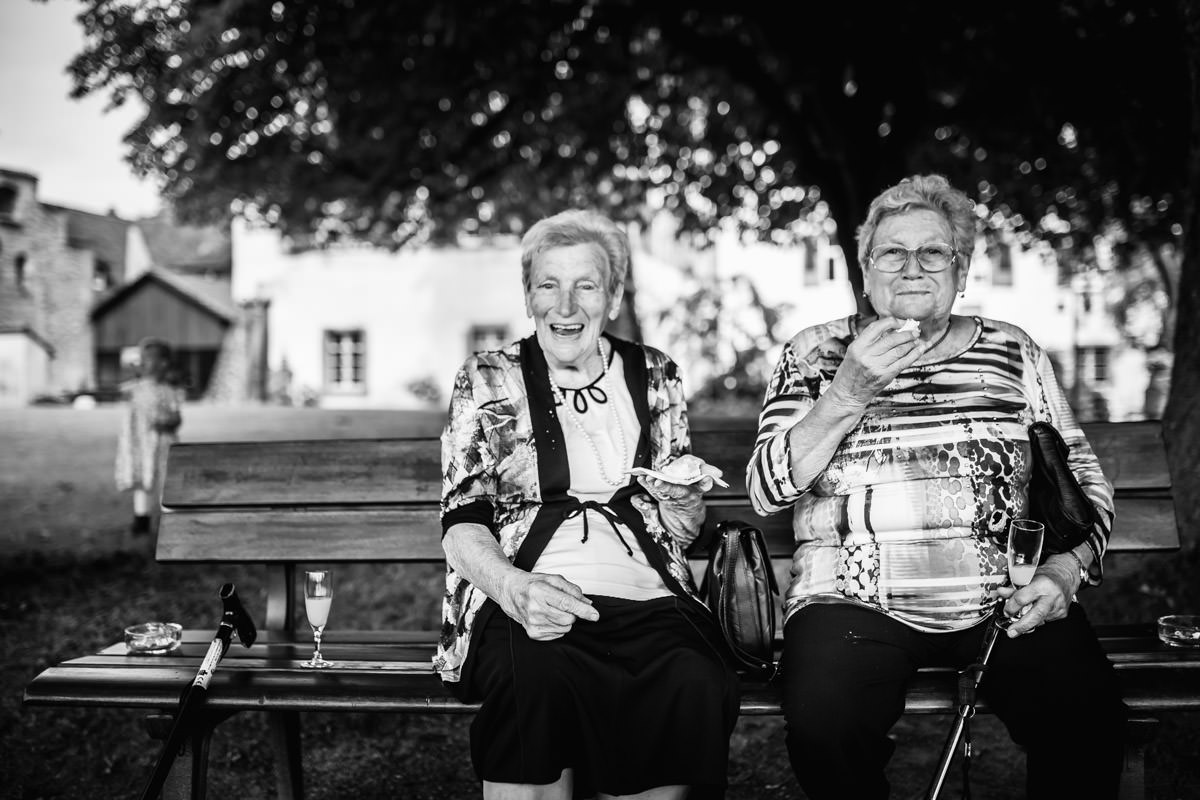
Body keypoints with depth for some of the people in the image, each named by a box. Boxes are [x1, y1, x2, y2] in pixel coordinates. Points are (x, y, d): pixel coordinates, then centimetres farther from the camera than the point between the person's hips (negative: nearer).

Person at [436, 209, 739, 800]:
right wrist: (513, 587, -18)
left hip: (645, 600, 2)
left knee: (696, 687, -31)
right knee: (535, 677, -37)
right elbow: (462, 523, 3)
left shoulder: (655, 378, 19)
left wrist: (684, 503, -4)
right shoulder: (486, 381, 12)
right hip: (521, 605, -2)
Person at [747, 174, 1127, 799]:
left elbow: (1082, 479, 15)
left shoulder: (1015, 355, 14)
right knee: (823, 725, -30)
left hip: (1006, 599, 1)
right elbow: (767, 490, 0)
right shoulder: (814, 354, 10)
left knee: (1087, 718, -26)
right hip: (855, 600, -1)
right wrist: (847, 395, -13)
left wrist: (1063, 570, -5)